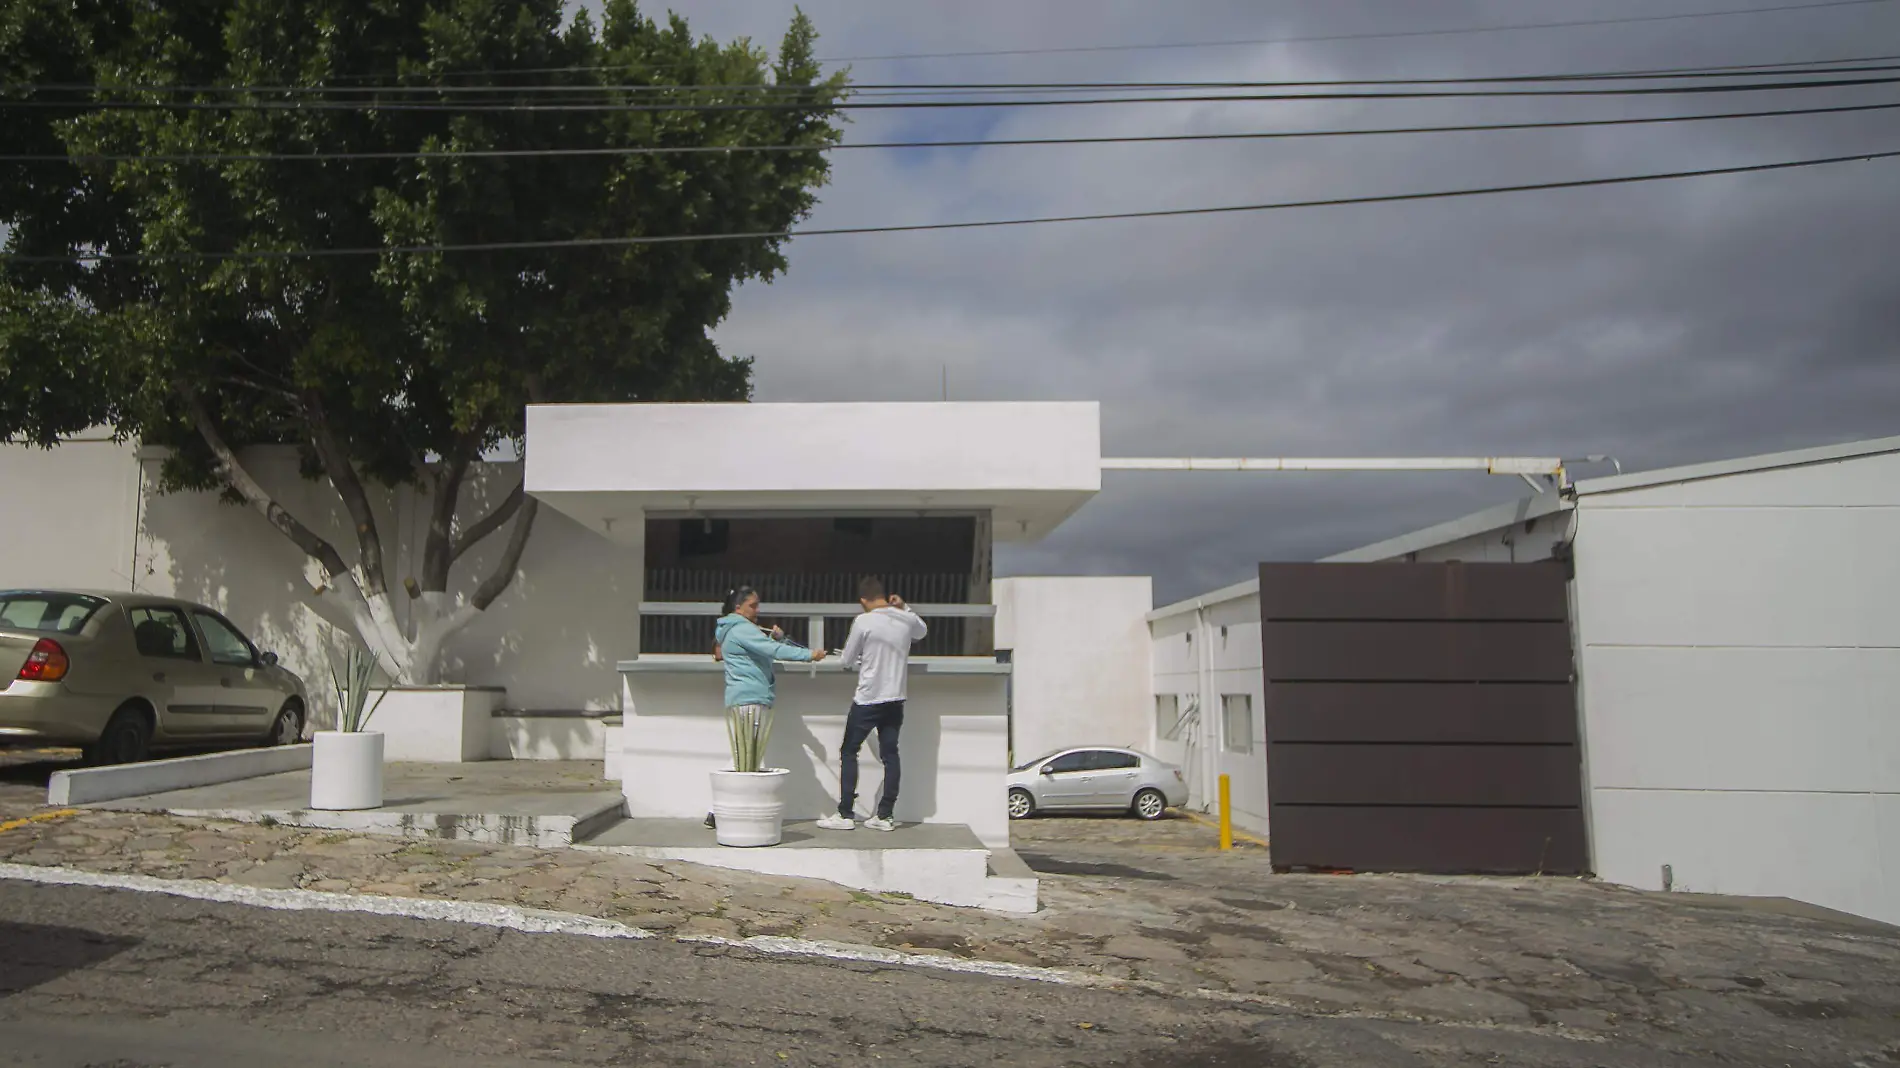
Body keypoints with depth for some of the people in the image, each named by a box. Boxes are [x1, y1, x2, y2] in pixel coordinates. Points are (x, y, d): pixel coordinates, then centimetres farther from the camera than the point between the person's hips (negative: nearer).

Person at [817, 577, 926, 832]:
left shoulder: (863, 622, -13)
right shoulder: (907, 620, 1)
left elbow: (846, 661, -4)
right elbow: (922, 632, 27)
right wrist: (904, 607, 19)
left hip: (868, 699, -5)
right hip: (895, 699, 5)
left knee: (848, 752, 6)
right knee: (890, 755, 8)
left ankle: (845, 815, 6)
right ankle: (885, 816, 10)